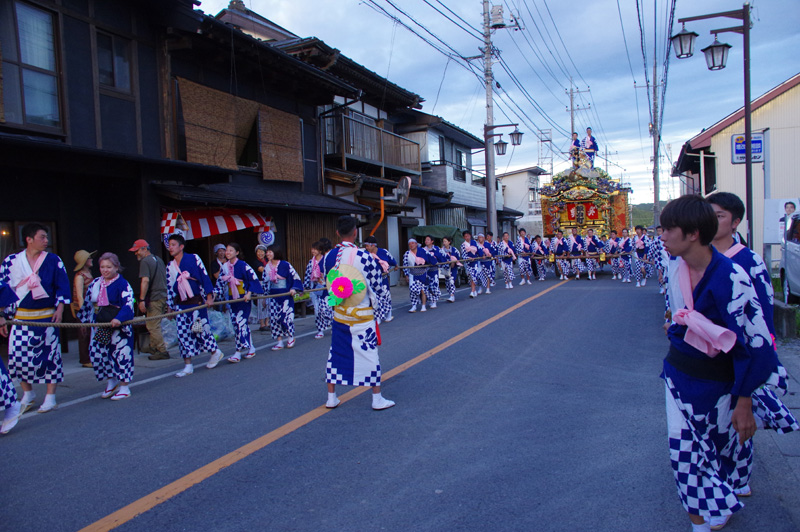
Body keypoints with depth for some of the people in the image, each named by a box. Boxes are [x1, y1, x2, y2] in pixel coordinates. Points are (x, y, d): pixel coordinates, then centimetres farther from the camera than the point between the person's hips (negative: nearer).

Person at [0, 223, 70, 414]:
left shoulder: (54, 260, 1)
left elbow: (63, 286, 4)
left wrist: (60, 308, -7)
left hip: (47, 317, -1)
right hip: (21, 318, 1)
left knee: (50, 355, 0)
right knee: (18, 355, -1)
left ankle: (50, 398, 12)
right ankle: (28, 394, 21)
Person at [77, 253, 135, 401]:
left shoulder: (122, 284, -10)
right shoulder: (95, 283, 9)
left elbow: (128, 303, -21)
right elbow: (87, 302, 21)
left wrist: (119, 318, -35)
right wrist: (86, 320, 21)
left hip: (117, 326, -6)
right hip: (100, 326, 7)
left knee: (120, 353, -2)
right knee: (97, 352, 6)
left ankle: (124, 388, 9)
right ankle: (110, 383, 24)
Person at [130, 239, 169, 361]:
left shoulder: (145, 261, -11)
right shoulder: (158, 259, 16)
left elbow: (145, 280, -22)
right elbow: (165, 278, 22)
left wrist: (141, 300, -23)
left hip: (154, 298, -9)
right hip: (164, 296, 9)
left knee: (153, 326, -4)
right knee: (153, 325, 18)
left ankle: (163, 351, -3)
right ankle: (153, 347, 24)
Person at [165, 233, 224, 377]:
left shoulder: (193, 258, -3)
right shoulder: (170, 266, 10)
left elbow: (205, 277, -4)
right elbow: (170, 287, 13)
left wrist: (209, 295, -9)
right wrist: (169, 306, 9)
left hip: (196, 302, -4)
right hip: (180, 304, 4)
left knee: (200, 330, -3)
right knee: (183, 333, 0)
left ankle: (215, 352, 21)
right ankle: (188, 365, 6)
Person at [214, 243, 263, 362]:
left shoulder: (243, 265, -10)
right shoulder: (224, 267, 8)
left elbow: (254, 279, -11)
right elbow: (220, 282, 12)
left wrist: (249, 293, -16)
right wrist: (214, 294, 0)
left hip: (244, 298, -7)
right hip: (232, 298, 7)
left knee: (241, 322, -10)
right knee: (236, 323, 6)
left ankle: (239, 352, -8)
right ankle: (251, 348, 16)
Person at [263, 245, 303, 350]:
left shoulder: (285, 265, -8)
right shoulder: (267, 267, 10)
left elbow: (296, 277, -6)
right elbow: (265, 281, 19)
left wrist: (294, 288, -18)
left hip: (285, 295, -6)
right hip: (273, 295, 6)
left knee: (285, 316, -7)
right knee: (274, 317, 3)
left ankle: (290, 337, 15)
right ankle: (279, 342, 10)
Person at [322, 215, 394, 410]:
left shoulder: (329, 257, -3)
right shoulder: (364, 256, -16)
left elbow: (328, 283, 10)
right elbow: (378, 285, -8)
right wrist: (383, 302, 11)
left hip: (339, 313, 4)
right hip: (362, 315, -4)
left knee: (336, 353, 14)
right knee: (369, 353, 4)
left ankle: (331, 398, 23)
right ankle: (377, 399, 13)